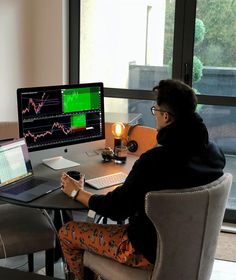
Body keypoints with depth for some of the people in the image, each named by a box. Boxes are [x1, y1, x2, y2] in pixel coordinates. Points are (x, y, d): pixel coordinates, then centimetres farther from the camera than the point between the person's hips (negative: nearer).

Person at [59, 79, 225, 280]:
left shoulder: (154, 161, -30)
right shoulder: (214, 153, -9)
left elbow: (116, 208, -19)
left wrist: (77, 192, -2)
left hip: (151, 252, -8)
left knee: (67, 233, 8)